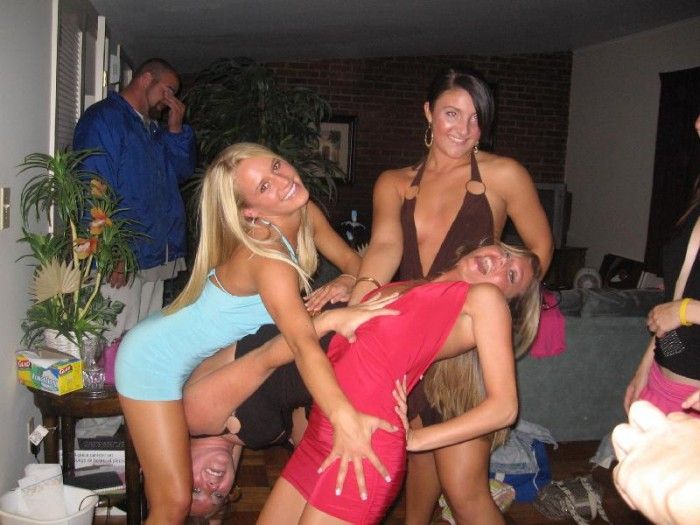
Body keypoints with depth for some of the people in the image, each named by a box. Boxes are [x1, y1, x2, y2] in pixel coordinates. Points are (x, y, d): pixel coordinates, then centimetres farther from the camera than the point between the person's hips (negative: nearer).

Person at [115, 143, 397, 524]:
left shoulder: (308, 215, -8)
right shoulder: (267, 257, -33)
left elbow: (352, 261, 7)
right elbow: (302, 341, -47)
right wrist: (343, 417, -58)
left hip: (200, 359, 8)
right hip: (155, 360, -8)